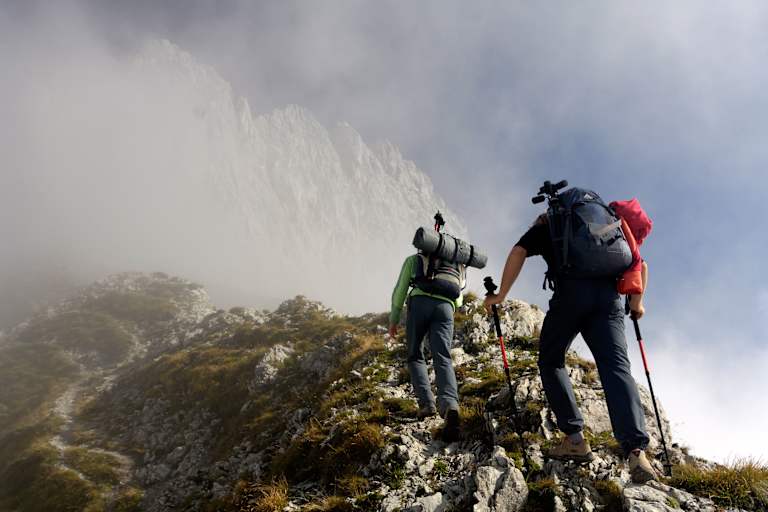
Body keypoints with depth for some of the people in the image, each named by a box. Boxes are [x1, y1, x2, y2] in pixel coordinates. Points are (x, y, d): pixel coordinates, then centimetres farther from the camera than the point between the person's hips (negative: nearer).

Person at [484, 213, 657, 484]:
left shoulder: (543, 228, 25)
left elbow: (518, 253, 5)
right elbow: (640, 264, 33)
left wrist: (501, 294, 9)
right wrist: (636, 302, 41)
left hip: (571, 293, -3)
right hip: (609, 296, 4)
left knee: (551, 362, 12)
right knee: (616, 368, -6)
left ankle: (575, 438, 2)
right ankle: (636, 450, -25)